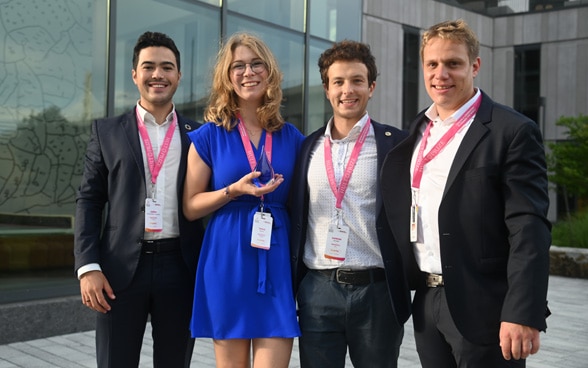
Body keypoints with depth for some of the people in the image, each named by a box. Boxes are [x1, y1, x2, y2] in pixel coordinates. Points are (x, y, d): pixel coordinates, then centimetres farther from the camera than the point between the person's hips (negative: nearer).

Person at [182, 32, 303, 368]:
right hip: (227, 264, -1)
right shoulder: (210, 136, 1)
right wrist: (234, 191, -14)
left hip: (278, 264, 1)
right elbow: (190, 207, 2)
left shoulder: (292, 138, 7)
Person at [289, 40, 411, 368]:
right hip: (317, 292, 3)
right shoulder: (309, 147, 8)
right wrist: (291, 286, 8)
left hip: (377, 292, -2)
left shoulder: (396, 144, -2)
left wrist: (407, 287, -4)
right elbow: (296, 218, 12)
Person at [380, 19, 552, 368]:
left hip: (482, 308, -6)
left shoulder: (513, 132, -9)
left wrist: (523, 314, -21)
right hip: (427, 303, 6)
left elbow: (528, 231, -15)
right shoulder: (418, 131, 10)